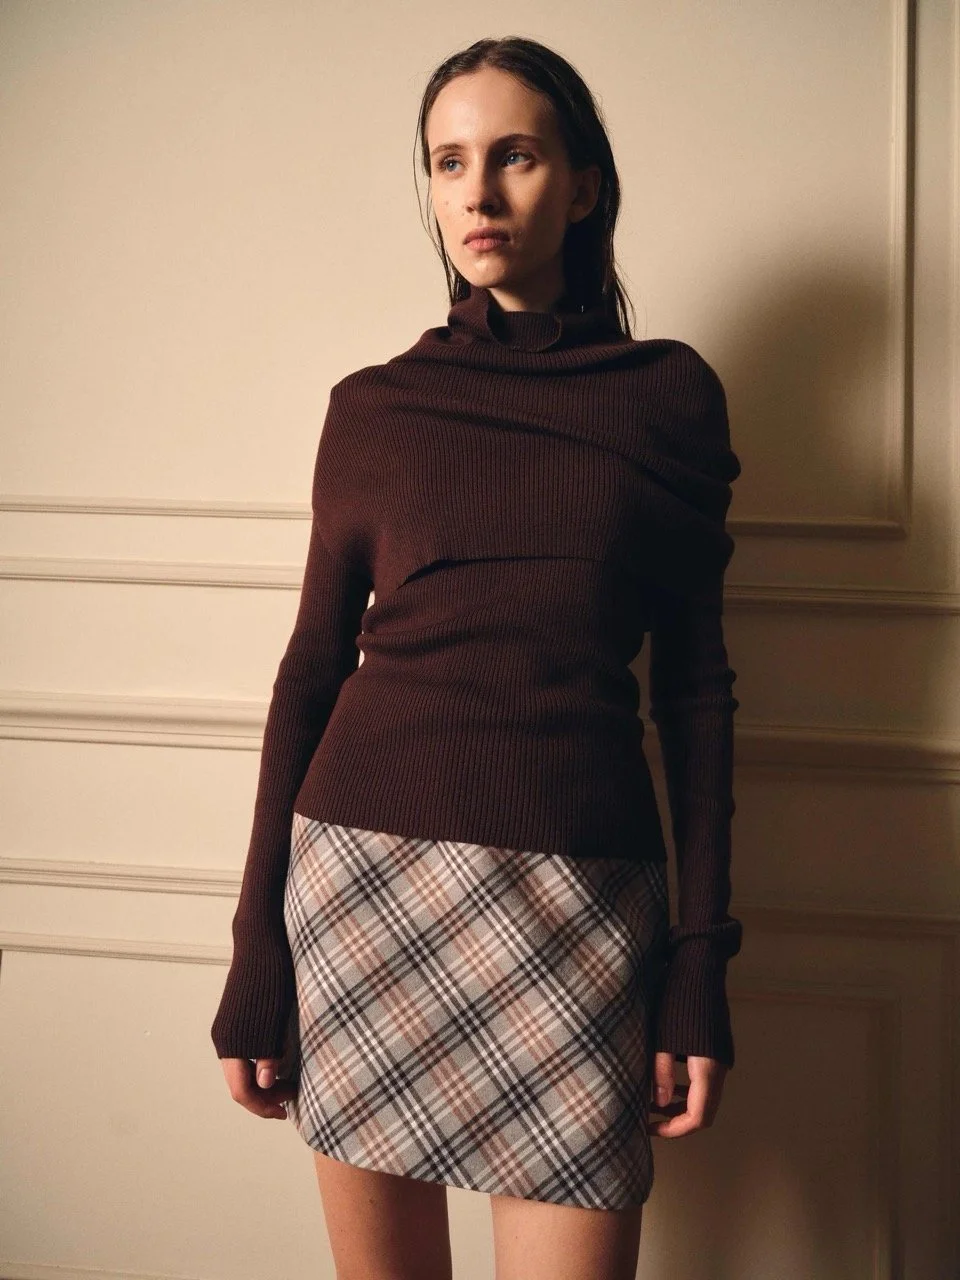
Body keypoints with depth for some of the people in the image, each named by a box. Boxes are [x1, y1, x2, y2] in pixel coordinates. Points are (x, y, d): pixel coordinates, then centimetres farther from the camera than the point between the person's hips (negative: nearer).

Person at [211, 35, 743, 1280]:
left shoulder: (670, 396, 6)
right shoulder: (372, 405, 8)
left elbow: (695, 685, 5)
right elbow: (312, 670, 7)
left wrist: (701, 960, -1)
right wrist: (255, 957, 4)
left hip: (576, 893, -1)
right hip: (363, 870, 1)